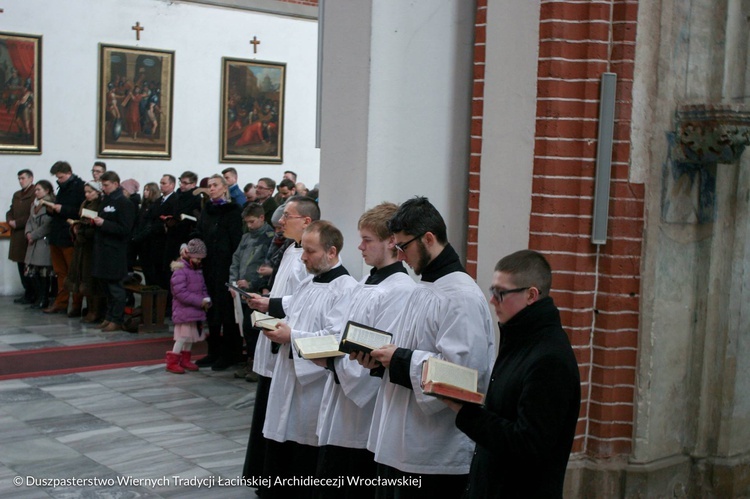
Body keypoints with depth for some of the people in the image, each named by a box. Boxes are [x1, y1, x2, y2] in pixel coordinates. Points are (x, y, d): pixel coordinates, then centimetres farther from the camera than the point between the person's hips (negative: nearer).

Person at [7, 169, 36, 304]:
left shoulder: (36, 194, -10)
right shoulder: (16, 195, 20)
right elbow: (10, 211, 23)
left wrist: (17, 223, -14)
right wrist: (10, 221, 1)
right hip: (17, 235, 9)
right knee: (21, 265, 10)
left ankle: (31, 295, 1)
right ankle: (27, 292, 17)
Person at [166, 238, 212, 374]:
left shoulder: (198, 270, 11)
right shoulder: (180, 271, -16)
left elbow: (202, 288, 18)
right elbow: (181, 292, -23)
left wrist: (206, 299, -3)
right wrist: (200, 301, -22)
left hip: (195, 311, 8)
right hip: (184, 310, -8)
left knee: (191, 336, 14)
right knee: (183, 336, -7)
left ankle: (185, 360, 26)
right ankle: (172, 362, 2)